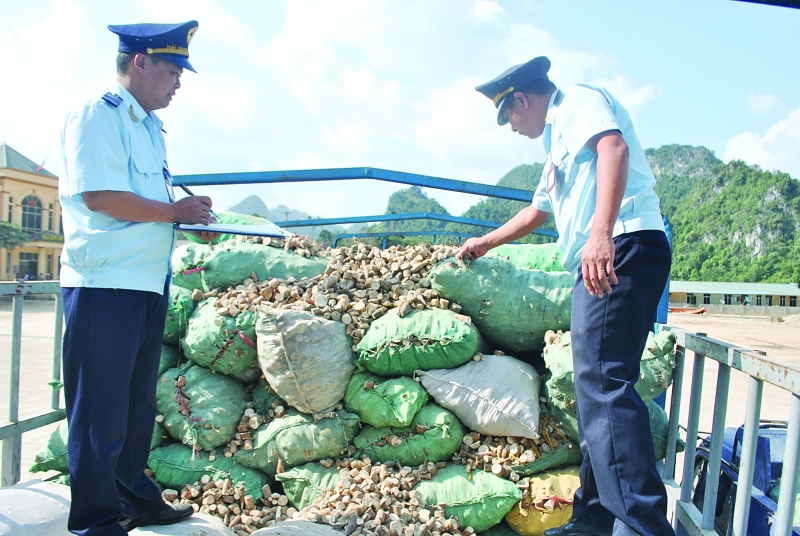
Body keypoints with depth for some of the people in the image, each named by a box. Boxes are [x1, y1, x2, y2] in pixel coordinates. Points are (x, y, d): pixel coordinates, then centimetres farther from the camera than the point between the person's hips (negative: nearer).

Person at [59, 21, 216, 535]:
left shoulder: (148, 125, 19)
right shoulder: (97, 115, -9)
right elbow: (99, 195, -20)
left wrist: (194, 219, 8)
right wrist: (176, 211, -12)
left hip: (149, 281, 9)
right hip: (105, 283, -9)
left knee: (138, 401, 18)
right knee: (101, 410, 2)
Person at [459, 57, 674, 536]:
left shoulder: (578, 100, 5)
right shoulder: (560, 141, 33)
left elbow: (614, 146, -18)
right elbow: (536, 212, 44)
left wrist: (601, 231, -32)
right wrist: (484, 244, 54)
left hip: (624, 247, -10)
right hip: (597, 263, 10)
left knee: (602, 380, -18)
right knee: (595, 384, 8)